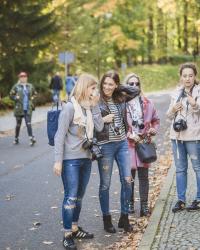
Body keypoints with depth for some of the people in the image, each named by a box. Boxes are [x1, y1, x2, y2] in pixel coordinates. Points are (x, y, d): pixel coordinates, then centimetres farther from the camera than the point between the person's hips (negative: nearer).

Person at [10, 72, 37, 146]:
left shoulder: (30, 86, 6)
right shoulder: (16, 86, -3)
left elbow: (35, 94, 21)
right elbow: (11, 95, 3)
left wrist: (32, 98, 3)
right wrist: (16, 98, -13)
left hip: (28, 109, 1)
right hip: (19, 108, -1)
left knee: (28, 124, -9)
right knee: (18, 124, 9)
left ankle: (31, 138, -14)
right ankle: (16, 138, 23)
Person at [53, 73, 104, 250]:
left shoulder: (89, 107, 8)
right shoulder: (70, 107, -13)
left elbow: (99, 127, -2)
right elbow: (60, 135, -14)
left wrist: (95, 105, -6)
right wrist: (58, 160, -16)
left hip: (86, 158, 7)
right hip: (71, 159, -7)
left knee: (79, 196, 15)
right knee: (71, 197, -4)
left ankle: (75, 228, 27)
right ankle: (67, 235, 5)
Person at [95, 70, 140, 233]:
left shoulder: (121, 98, 5)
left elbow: (136, 91, 13)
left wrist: (119, 88, 5)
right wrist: (103, 120, -17)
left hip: (122, 143, 5)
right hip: (105, 145, -5)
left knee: (127, 180, 4)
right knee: (105, 184, 5)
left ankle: (124, 218, 17)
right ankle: (107, 219, 19)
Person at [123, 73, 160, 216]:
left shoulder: (147, 103, 7)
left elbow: (155, 119, 18)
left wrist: (154, 129, 0)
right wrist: (129, 135, -14)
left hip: (144, 143, 3)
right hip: (128, 144, -3)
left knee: (144, 175, 5)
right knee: (129, 175, 4)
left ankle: (144, 205, 12)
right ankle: (130, 203, 19)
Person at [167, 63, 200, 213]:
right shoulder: (177, 93, 11)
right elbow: (169, 116, 15)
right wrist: (173, 109, -5)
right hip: (177, 135, 6)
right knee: (180, 169, 11)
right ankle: (181, 200, 19)